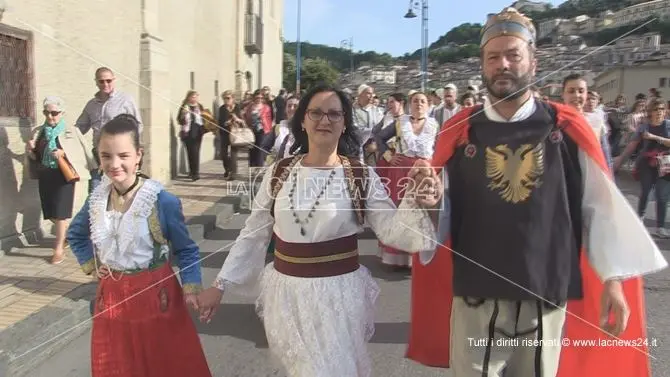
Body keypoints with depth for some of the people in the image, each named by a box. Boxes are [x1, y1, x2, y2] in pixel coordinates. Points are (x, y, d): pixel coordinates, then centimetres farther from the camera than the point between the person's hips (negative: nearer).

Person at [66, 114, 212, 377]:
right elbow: (75, 235, 18)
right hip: (112, 297, 5)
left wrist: (190, 288, -19)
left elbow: (186, 250, -9)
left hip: (156, 294, -4)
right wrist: (90, 265, 7)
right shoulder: (96, 199, -3)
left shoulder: (163, 201, -19)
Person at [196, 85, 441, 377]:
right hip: (287, 295, 2)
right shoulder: (278, 173, 0)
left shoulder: (362, 176, -5)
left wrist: (416, 206, -32)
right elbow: (252, 236, 4)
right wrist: (220, 285, 2)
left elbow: (392, 230, -12)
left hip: (339, 295, -2)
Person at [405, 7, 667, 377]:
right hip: (476, 298, 0)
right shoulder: (460, 132, -4)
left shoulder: (568, 128, -5)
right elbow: (441, 210, 2)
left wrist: (613, 279, -2)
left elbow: (599, 207, 1)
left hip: (548, 298, 1)